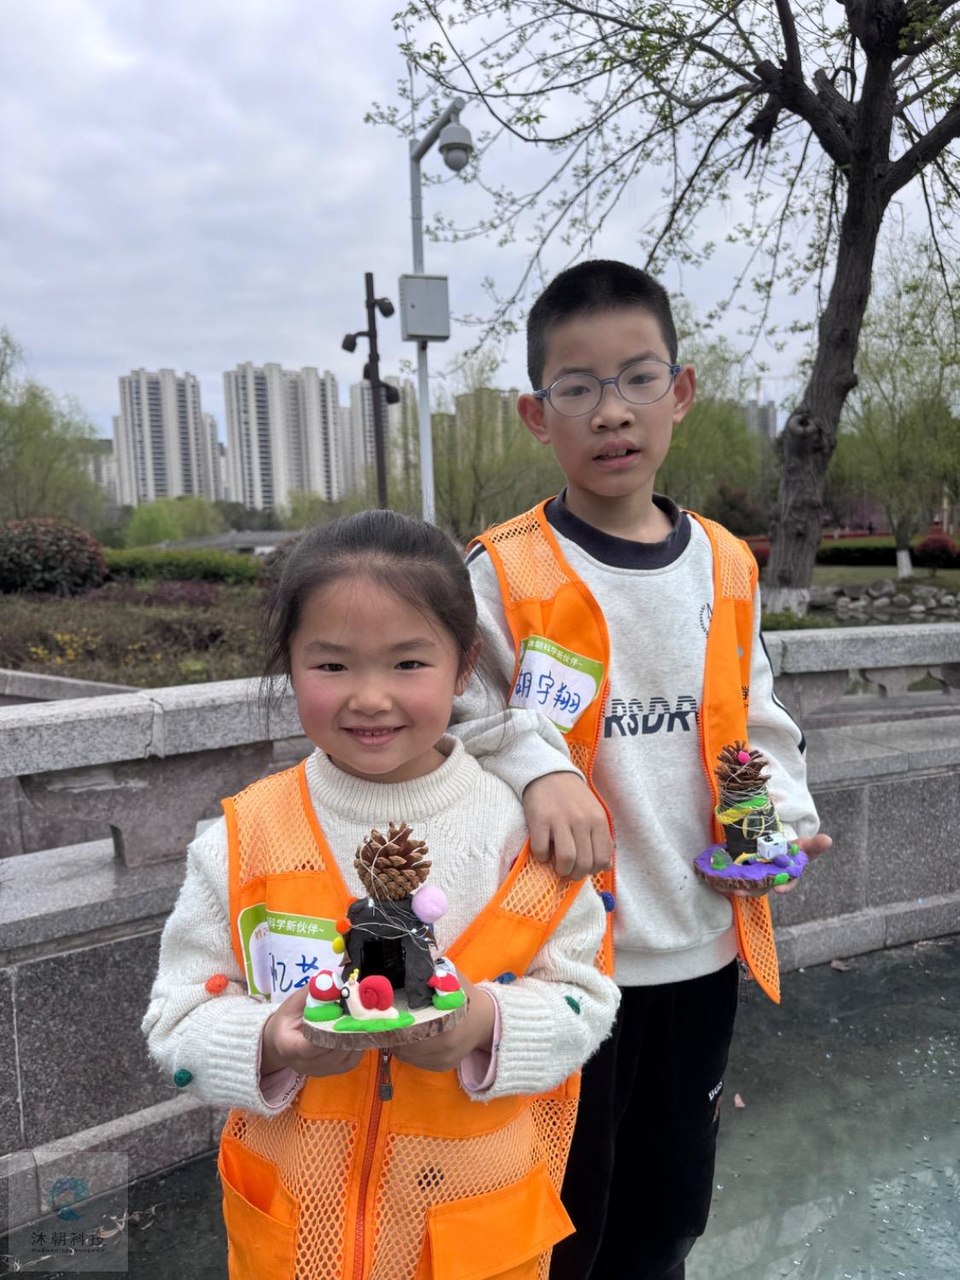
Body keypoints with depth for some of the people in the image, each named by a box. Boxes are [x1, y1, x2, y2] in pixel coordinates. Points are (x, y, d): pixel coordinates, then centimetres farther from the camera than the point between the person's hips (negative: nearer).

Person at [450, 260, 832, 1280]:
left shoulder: (725, 567, 1)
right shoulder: (503, 573, -13)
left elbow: (754, 719, 11)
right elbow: (453, 719, -11)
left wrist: (785, 813, -5)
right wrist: (535, 772, -28)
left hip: (703, 941, 5)